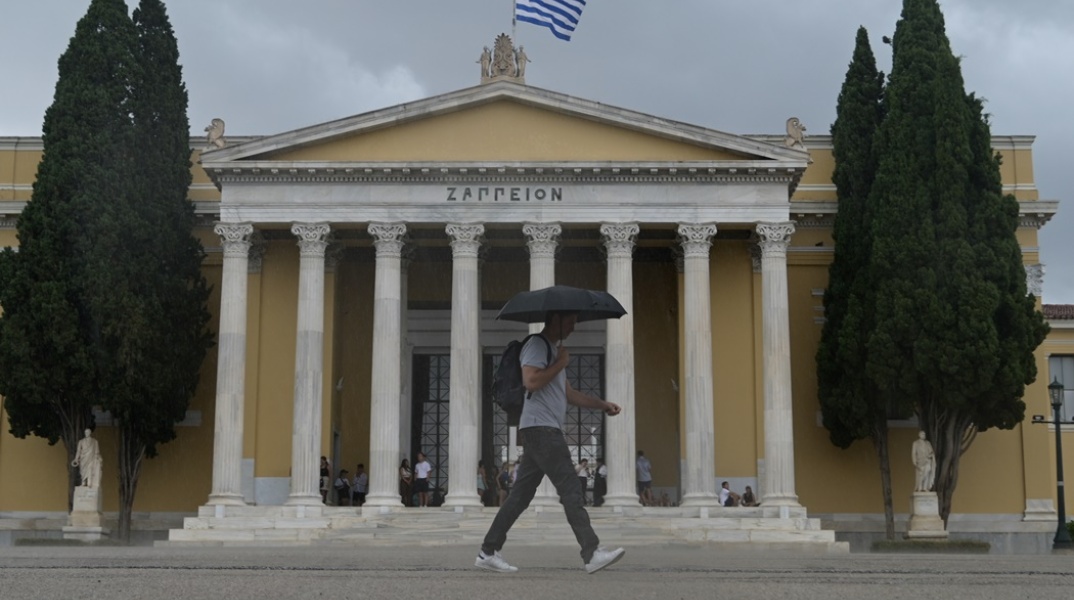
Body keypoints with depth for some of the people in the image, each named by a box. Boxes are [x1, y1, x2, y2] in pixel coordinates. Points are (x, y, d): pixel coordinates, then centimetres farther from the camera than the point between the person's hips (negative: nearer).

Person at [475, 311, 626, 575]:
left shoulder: (552, 349, 26)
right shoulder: (536, 345, -6)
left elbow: (567, 393, 26)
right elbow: (531, 381, -22)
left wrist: (601, 404, 16)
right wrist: (561, 363, -10)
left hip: (546, 432, 10)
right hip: (540, 427, -10)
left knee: (521, 494, 8)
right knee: (570, 489, -14)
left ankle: (488, 552, 10)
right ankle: (592, 553, -18)